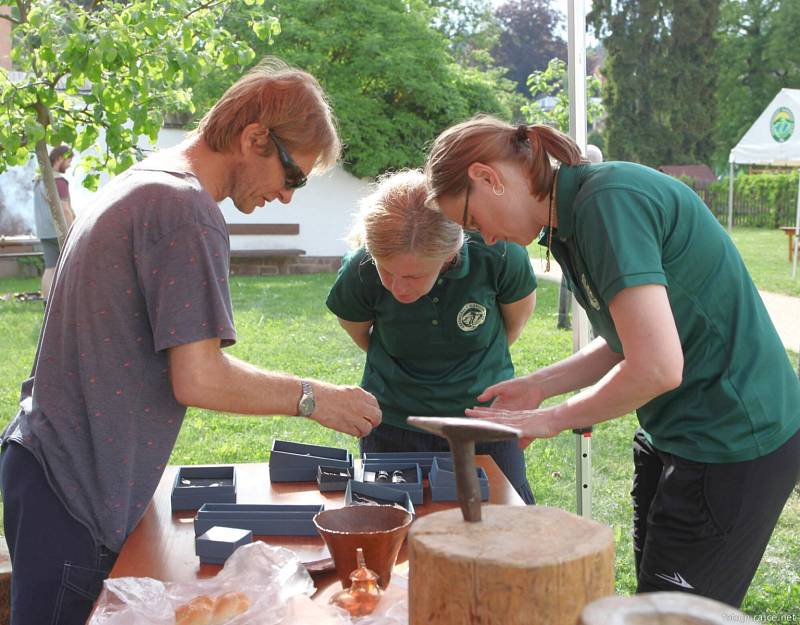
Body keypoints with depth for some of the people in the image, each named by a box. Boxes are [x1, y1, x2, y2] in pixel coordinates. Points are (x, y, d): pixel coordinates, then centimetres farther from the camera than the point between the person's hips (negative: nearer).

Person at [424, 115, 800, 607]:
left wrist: (549, 420, -15)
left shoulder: (610, 200, -23)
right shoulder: (574, 216, 7)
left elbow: (656, 367, -29)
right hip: (675, 434, 9)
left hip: (734, 445, -9)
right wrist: (538, 386, 5)